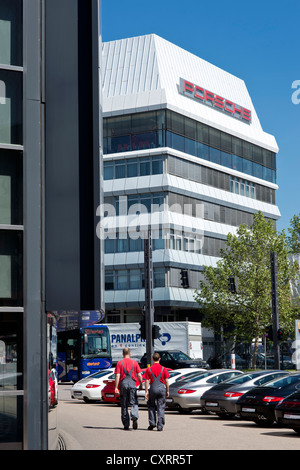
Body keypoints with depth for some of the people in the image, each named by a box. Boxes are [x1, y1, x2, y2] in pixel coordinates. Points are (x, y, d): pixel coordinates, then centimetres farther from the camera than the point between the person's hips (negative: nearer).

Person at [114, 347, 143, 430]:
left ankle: (126, 425, 8)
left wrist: (116, 387, -6)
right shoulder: (134, 363, 6)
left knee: (124, 405, 7)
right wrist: (141, 385, 16)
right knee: (134, 403, 5)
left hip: (123, 384, 0)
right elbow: (139, 375, 4)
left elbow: (117, 376, -5)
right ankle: (134, 417, -24)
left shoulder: (120, 363, 3)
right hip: (132, 383, 0)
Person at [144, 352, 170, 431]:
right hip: (162, 389, 0)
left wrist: (146, 392, 1)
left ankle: (152, 423, 10)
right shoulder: (163, 369, 0)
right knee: (161, 408, 3)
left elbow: (147, 381, -3)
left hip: (153, 389, 0)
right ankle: (160, 426, 1)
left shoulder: (149, 369, -2)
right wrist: (167, 391, 10)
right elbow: (166, 381, 1)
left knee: (151, 406, 16)